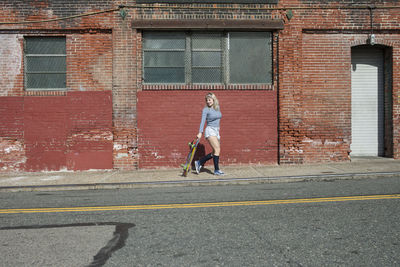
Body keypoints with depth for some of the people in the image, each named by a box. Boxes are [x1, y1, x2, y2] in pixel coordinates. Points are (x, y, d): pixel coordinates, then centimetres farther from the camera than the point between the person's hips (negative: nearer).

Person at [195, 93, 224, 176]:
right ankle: (216, 170, -7)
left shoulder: (217, 107, 12)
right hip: (210, 131, -7)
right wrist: (200, 132, -25)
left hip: (217, 131, 7)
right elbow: (203, 121, -15)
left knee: (215, 153, 6)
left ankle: (199, 163, 16)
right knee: (217, 150, -16)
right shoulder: (206, 109, -6)